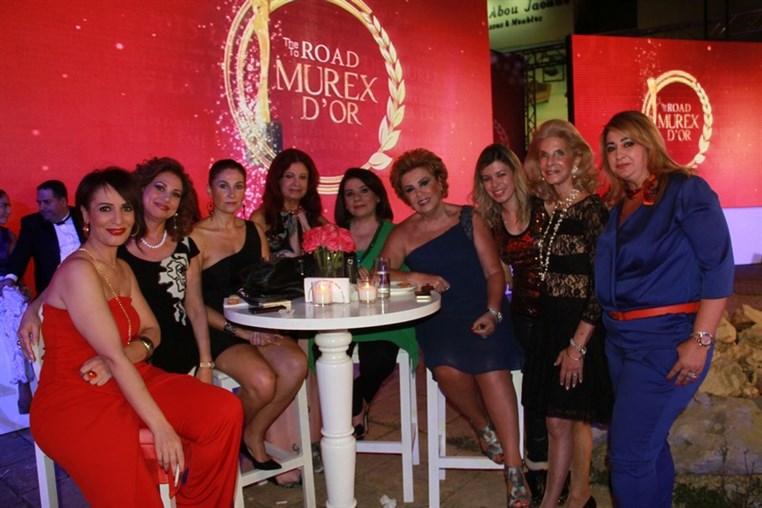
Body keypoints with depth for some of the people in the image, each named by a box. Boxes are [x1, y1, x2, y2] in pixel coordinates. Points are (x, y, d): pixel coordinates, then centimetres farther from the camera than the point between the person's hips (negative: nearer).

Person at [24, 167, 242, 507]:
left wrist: (124, 354, -15)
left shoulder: (122, 269, 13)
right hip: (74, 402, -7)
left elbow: (152, 331, 9)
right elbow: (115, 357, -19)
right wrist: (161, 427, -20)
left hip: (129, 383, 8)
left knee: (225, 411, -14)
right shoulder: (78, 270, -15)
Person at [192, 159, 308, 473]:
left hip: (257, 325, 5)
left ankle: (254, 437, 1)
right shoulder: (196, 237, -4)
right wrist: (239, 331, -16)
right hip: (217, 330, -5)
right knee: (262, 381, -29)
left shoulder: (254, 231, 14)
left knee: (296, 365, -24)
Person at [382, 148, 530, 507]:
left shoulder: (468, 219, 6)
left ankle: (514, 470, -14)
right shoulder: (402, 235, 7)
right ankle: (483, 426, 6)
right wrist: (414, 277, -20)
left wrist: (492, 313, -11)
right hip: (437, 319, 1)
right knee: (448, 370, -27)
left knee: (492, 366, -26)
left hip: (483, 312, 0)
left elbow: (494, 271, 3)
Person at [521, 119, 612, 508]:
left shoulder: (591, 208, -13)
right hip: (549, 323, 7)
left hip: (579, 326, -7)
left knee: (569, 418, 5)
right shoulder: (549, 209, 10)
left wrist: (578, 344, -18)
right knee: (555, 421, 14)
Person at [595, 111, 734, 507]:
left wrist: (700, 341, -19)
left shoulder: (685, 189, -8)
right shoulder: (617, 207, 12)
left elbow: (718, 266, -14)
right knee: (648, 444, 19)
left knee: (628, 454, -4)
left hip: (665, 340, -7)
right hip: (619, 338, 7)